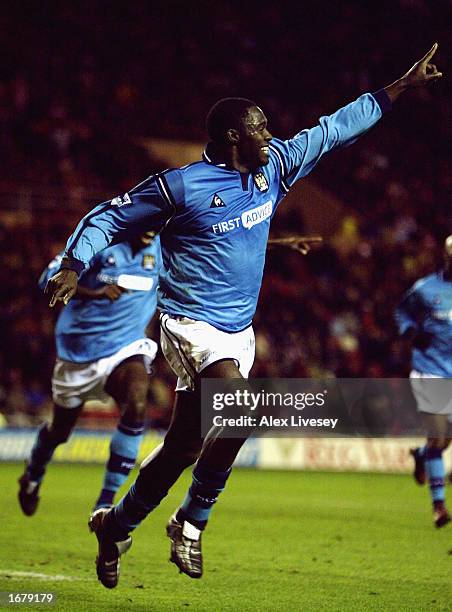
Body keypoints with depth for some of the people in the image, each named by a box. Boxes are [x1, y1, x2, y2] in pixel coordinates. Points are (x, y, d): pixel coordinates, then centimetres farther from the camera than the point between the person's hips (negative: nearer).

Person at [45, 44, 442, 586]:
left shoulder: (272, 167, 7)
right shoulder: (180, 185, -10)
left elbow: (333, 129, 14)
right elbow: (107, 218, -2)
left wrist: (399, 88, 15)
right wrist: (73, 266, -16)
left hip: (239, 331, 7)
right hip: (191, 323, -7)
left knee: (186, 445, 7)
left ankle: (116, 526, 24)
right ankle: (192, 521, -10)